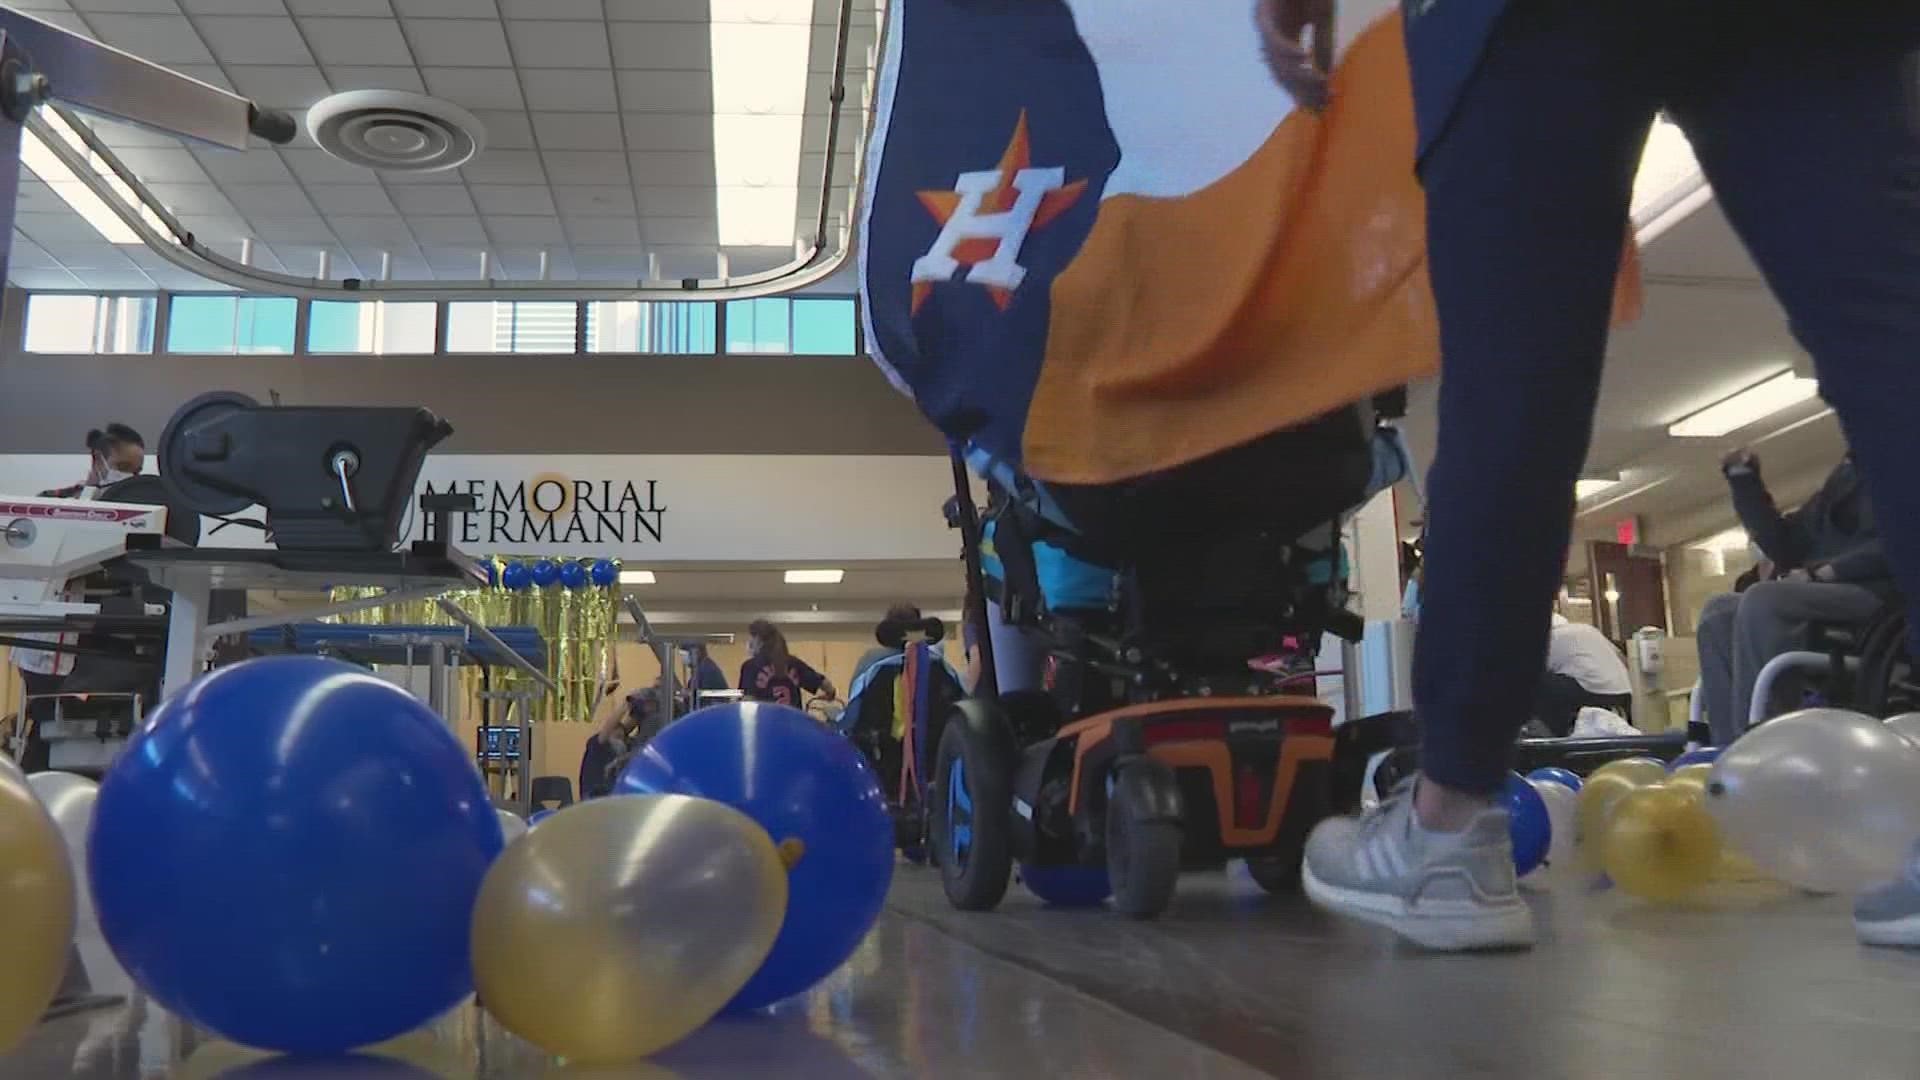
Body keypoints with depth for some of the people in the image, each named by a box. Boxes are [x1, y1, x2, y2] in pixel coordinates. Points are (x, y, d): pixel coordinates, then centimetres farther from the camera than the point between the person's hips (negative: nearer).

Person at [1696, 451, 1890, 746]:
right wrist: (1744, 479, 13)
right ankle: (1728, 745, -25)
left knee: (1762, 599, -30)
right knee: (1718, 613, -13)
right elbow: (1783, 544, 19)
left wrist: (1821, 572, -17)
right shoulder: (1841, 476, 26)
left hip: (1876, 590, -7)